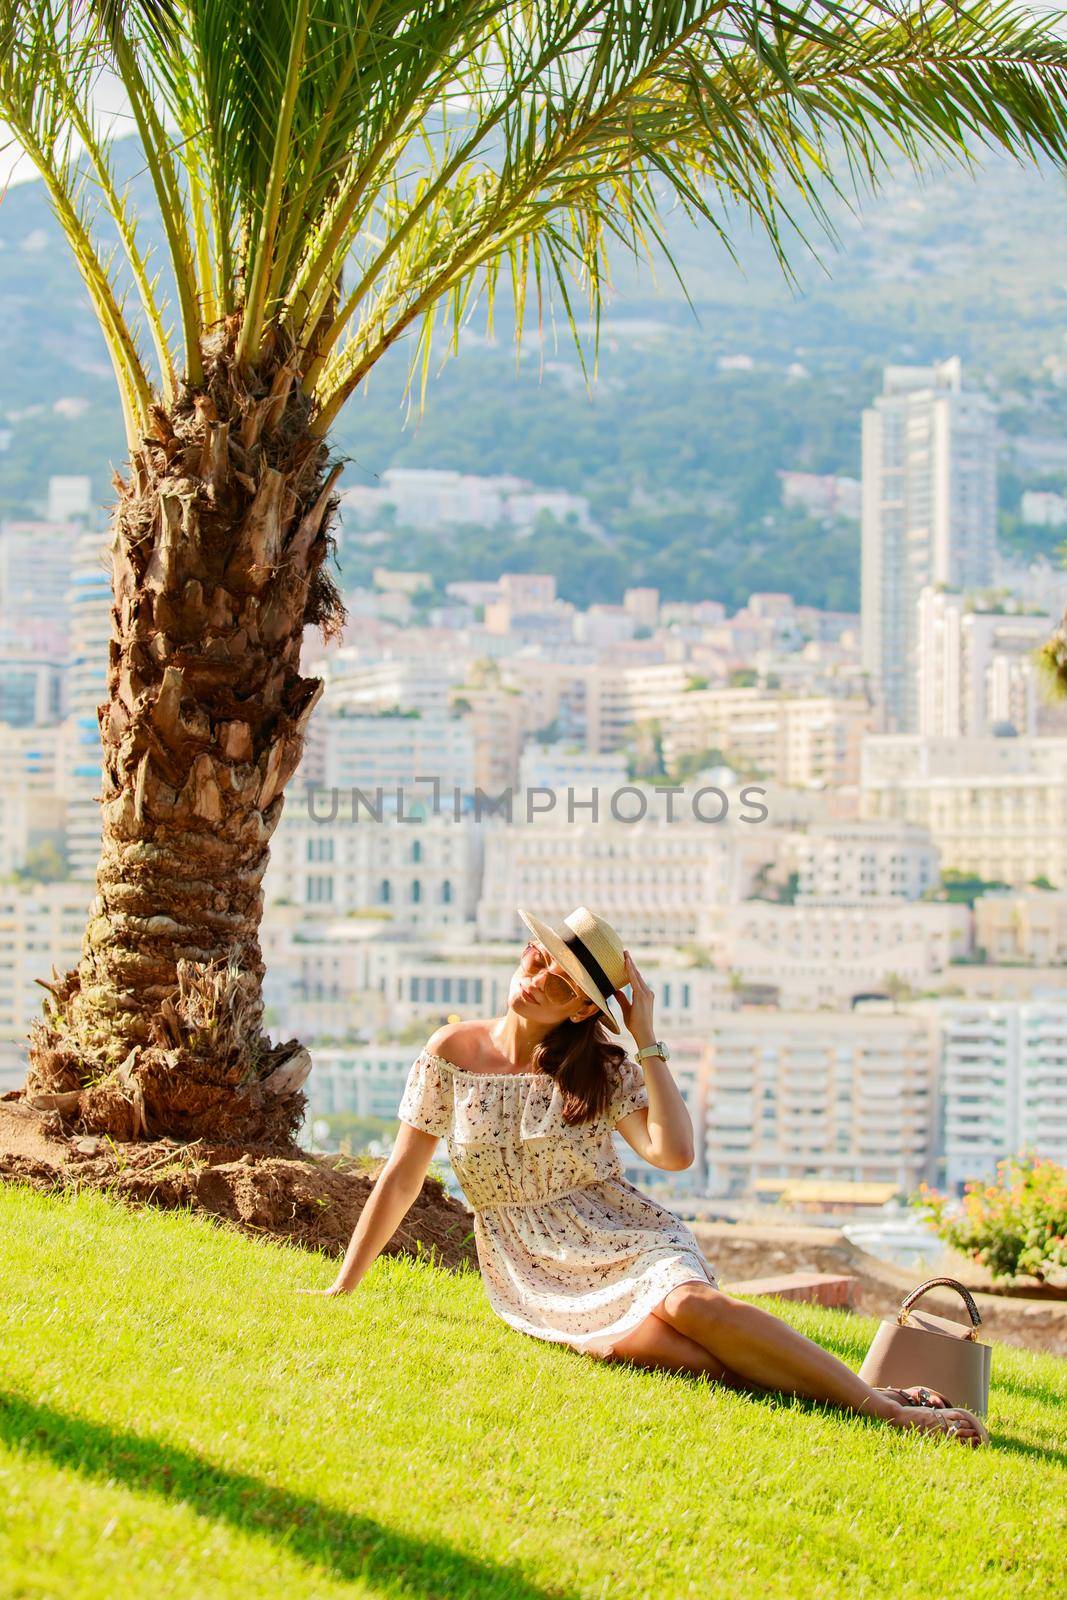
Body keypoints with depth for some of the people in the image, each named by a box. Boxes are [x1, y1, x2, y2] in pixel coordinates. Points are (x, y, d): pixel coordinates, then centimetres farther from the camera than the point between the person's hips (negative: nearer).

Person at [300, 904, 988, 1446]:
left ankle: (886, 1405, -35)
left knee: (685, 1303, -37)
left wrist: (647, 1039, -11)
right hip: (537, 1280, 0)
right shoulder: (453, 1052, 4)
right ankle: (808, 1383, -32)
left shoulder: (604, 1068, 2)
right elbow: (402, 1177, 7)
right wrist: (344, 1287, 5)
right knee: (625, 1342, -37)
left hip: (629, 1242, 0)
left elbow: (674, 1152, -14)